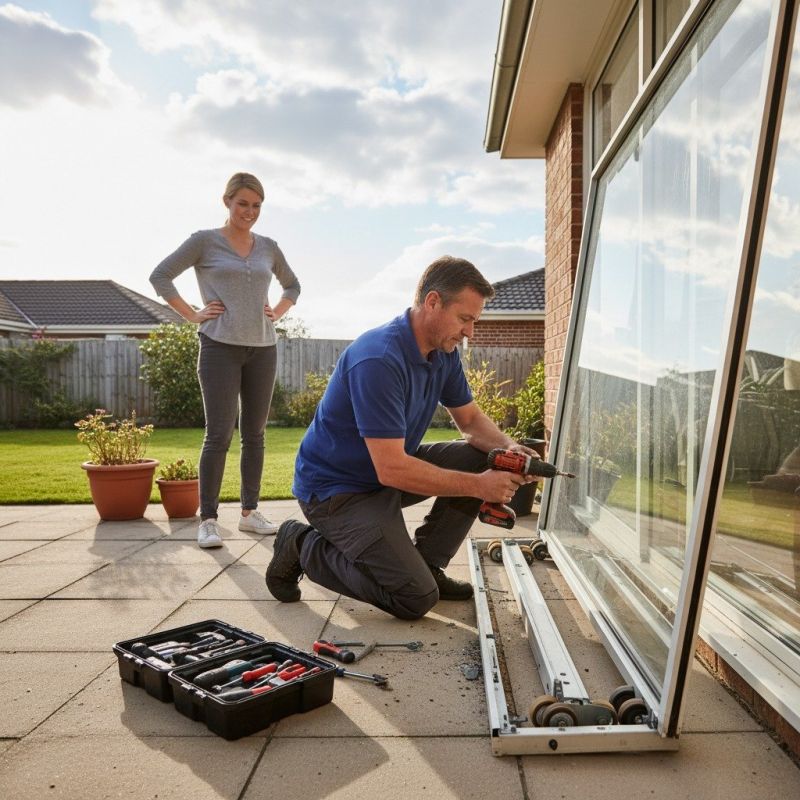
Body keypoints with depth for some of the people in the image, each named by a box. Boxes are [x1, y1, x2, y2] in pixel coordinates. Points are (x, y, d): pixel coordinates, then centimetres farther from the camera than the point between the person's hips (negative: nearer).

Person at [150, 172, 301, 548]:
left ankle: (249, 512, 17)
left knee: (254, 434, 7)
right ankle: (207, 519, 0)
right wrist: (193, 315, -5)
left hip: (262, 348, 4)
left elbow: (292, 285, 28)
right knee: (219, 435, -8)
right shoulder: (205, 241, 2)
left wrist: (278, 313, 10)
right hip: (220, 347, -4)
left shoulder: (268, 247, 14)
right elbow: (160, 276, 2)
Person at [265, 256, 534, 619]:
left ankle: (426, 563, 8)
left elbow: (470, 419, 10)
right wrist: (478, 486, -25)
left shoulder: (444, 353, -1)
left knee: (479, 459, -4)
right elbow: (392, 469, -32)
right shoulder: (379, 359, -30)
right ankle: (304, 547, 3)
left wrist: (508, 447, -12)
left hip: (392, 469, 9)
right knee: (417, 598, -14)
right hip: (337, 489, -9)